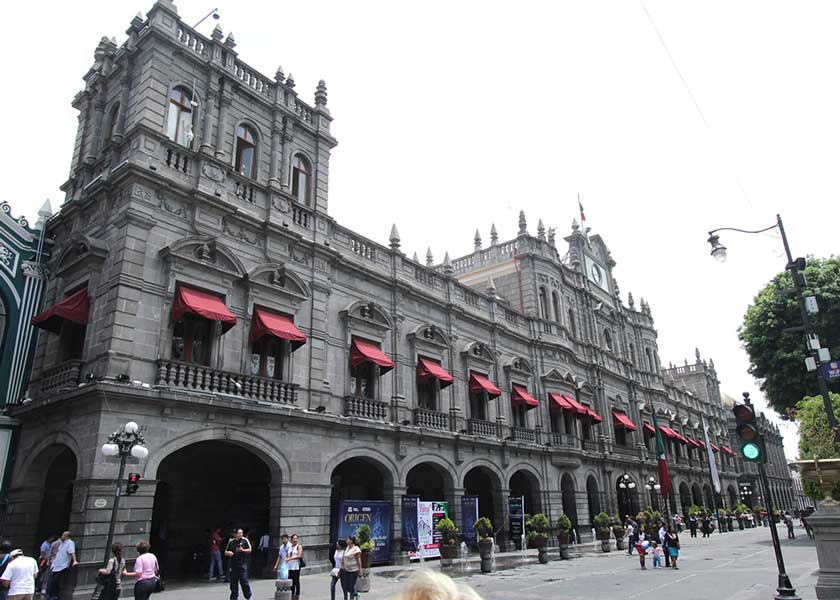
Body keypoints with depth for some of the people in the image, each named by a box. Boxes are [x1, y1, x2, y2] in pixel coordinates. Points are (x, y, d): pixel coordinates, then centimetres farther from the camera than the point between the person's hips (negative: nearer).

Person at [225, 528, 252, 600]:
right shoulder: (231, 542, 8)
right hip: (232, 564, 3)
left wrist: (243, 550, -15)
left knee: (244, 581, -5)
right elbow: (225, 552, 15)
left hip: (242, 564, -3)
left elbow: (250, 550, 2)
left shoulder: (245, 540, 1)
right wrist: (228, 552, -8)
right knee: (233, 582, 7)